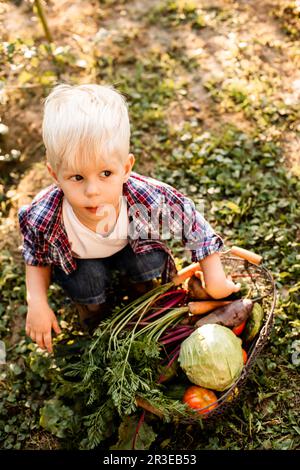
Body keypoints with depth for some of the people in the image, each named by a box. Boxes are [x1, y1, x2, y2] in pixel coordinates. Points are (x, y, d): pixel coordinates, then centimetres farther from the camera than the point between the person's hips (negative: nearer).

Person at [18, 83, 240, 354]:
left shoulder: (146, 198, -40)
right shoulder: (45, 217, -37)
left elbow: (191, 220, -22)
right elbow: (37, 258, -12)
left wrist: (215, 280, -17)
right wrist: (37, 304, -23)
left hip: (131, 247, 1)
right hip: (79, 259, 0)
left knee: (152, 261, -25)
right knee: (87, 280, -28)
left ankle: (148, 292, 14)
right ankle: (94, 314, 11)